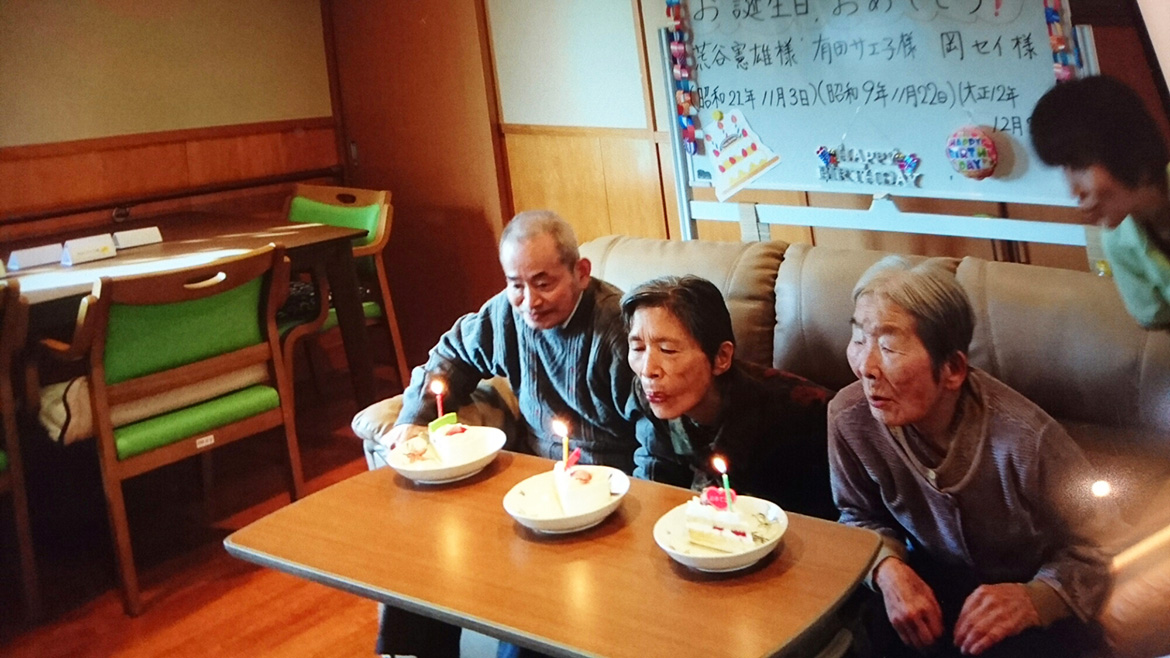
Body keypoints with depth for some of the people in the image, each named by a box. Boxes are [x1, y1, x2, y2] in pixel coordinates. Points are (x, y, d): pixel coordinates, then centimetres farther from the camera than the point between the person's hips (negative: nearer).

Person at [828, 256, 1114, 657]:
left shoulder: (1026, 439, -28)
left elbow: (1091, 549, -14)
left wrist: (1036, 599, -33)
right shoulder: (849, 418, -18)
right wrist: (888, 567, -20)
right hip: (927, 579, 3)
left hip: (1024, 586, -2)